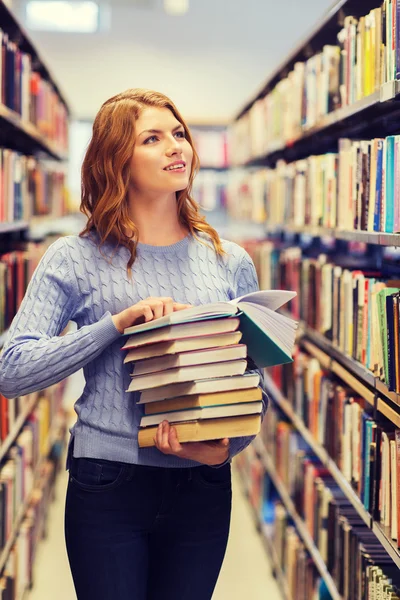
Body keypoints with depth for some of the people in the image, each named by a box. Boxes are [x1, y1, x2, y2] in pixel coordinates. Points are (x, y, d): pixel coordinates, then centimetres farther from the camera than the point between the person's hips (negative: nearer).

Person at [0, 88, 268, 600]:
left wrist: (226, 446, -15)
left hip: (203, 488, 3)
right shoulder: (75, 260, -4)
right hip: (107, 487, -2)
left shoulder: (231, 263, 4)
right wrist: (117, 322, -20)